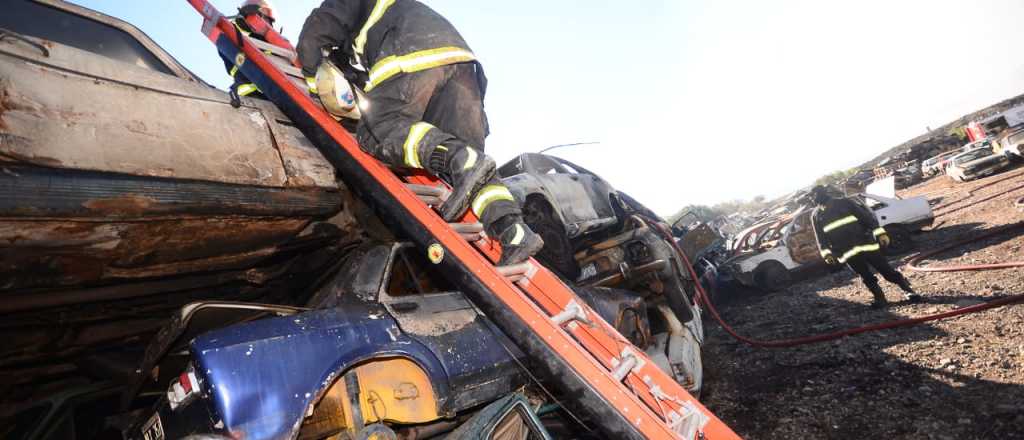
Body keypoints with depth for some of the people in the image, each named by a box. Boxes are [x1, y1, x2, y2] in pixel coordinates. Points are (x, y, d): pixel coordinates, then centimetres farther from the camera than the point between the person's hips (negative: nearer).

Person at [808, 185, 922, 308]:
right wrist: (826, 253, -3)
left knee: (886, 270, 2)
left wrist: (880, 233, -8)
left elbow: (865, 216, 0)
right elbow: (821, 238, 10)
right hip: (847, 251, 2)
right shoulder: (816, 216, 7)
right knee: (867, 278, 6)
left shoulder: (843, 202, 1)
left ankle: (908, 290, 18)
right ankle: (879, 297, 21)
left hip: (864, 243, -2)